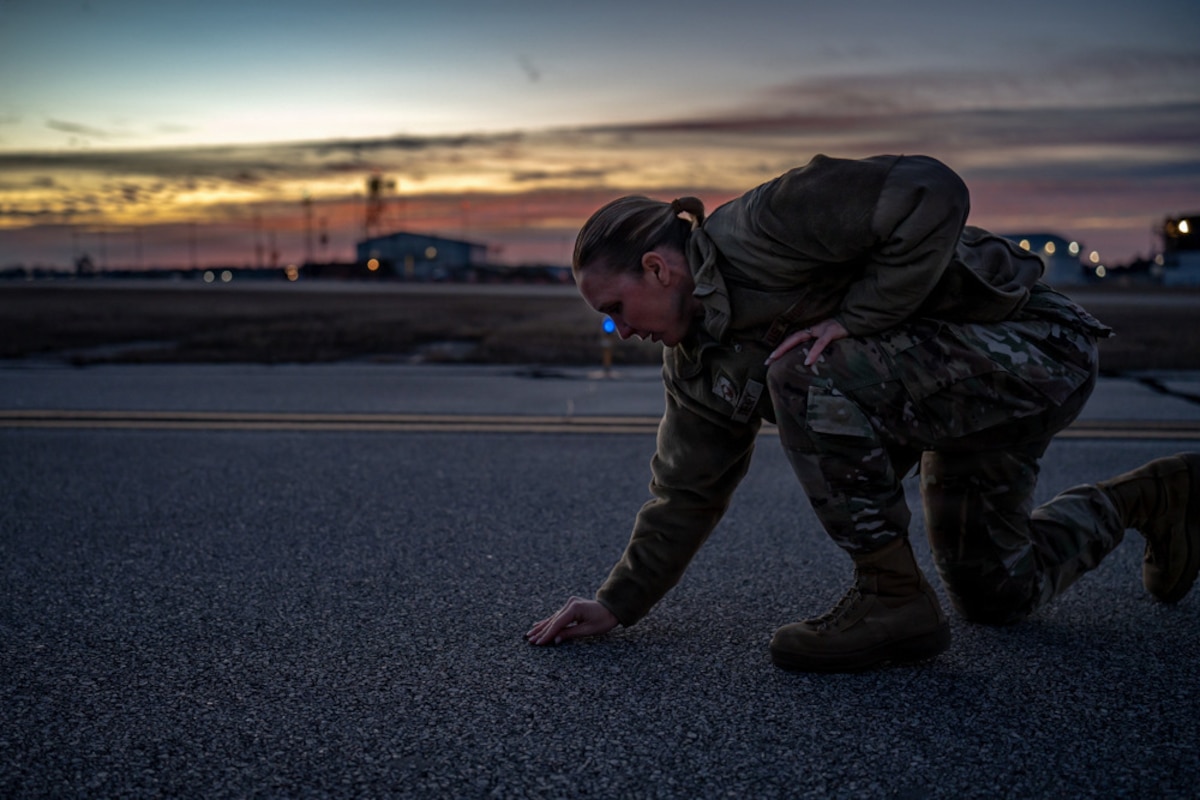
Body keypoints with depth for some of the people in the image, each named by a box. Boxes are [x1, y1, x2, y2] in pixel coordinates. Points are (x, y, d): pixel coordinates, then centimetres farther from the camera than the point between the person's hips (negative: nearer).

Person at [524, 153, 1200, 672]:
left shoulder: (759, 231, -24)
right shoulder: (698, 363, 3)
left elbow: (931, 194, -30)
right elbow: (689, 492, 7)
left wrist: (857, 317, -26)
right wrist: (618, 604, 2)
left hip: (1034, 347, -10)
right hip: (954, 400, 10)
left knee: (806, 374, -30)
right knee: (998, 597, 19)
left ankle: (894, 596, -16)